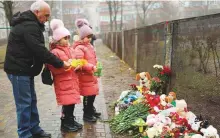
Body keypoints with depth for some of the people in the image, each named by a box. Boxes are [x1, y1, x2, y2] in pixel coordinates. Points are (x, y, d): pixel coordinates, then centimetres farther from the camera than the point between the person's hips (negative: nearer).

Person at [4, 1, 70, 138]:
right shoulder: (29, 26, -20)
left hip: (25, 69, 10)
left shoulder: (29, 23, 14)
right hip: (19, 70, -10)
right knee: (24, 103, -2)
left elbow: (36, 49, 15)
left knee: (32, 101, 15)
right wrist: (60, 63, -17)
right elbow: (39, 50, -25)